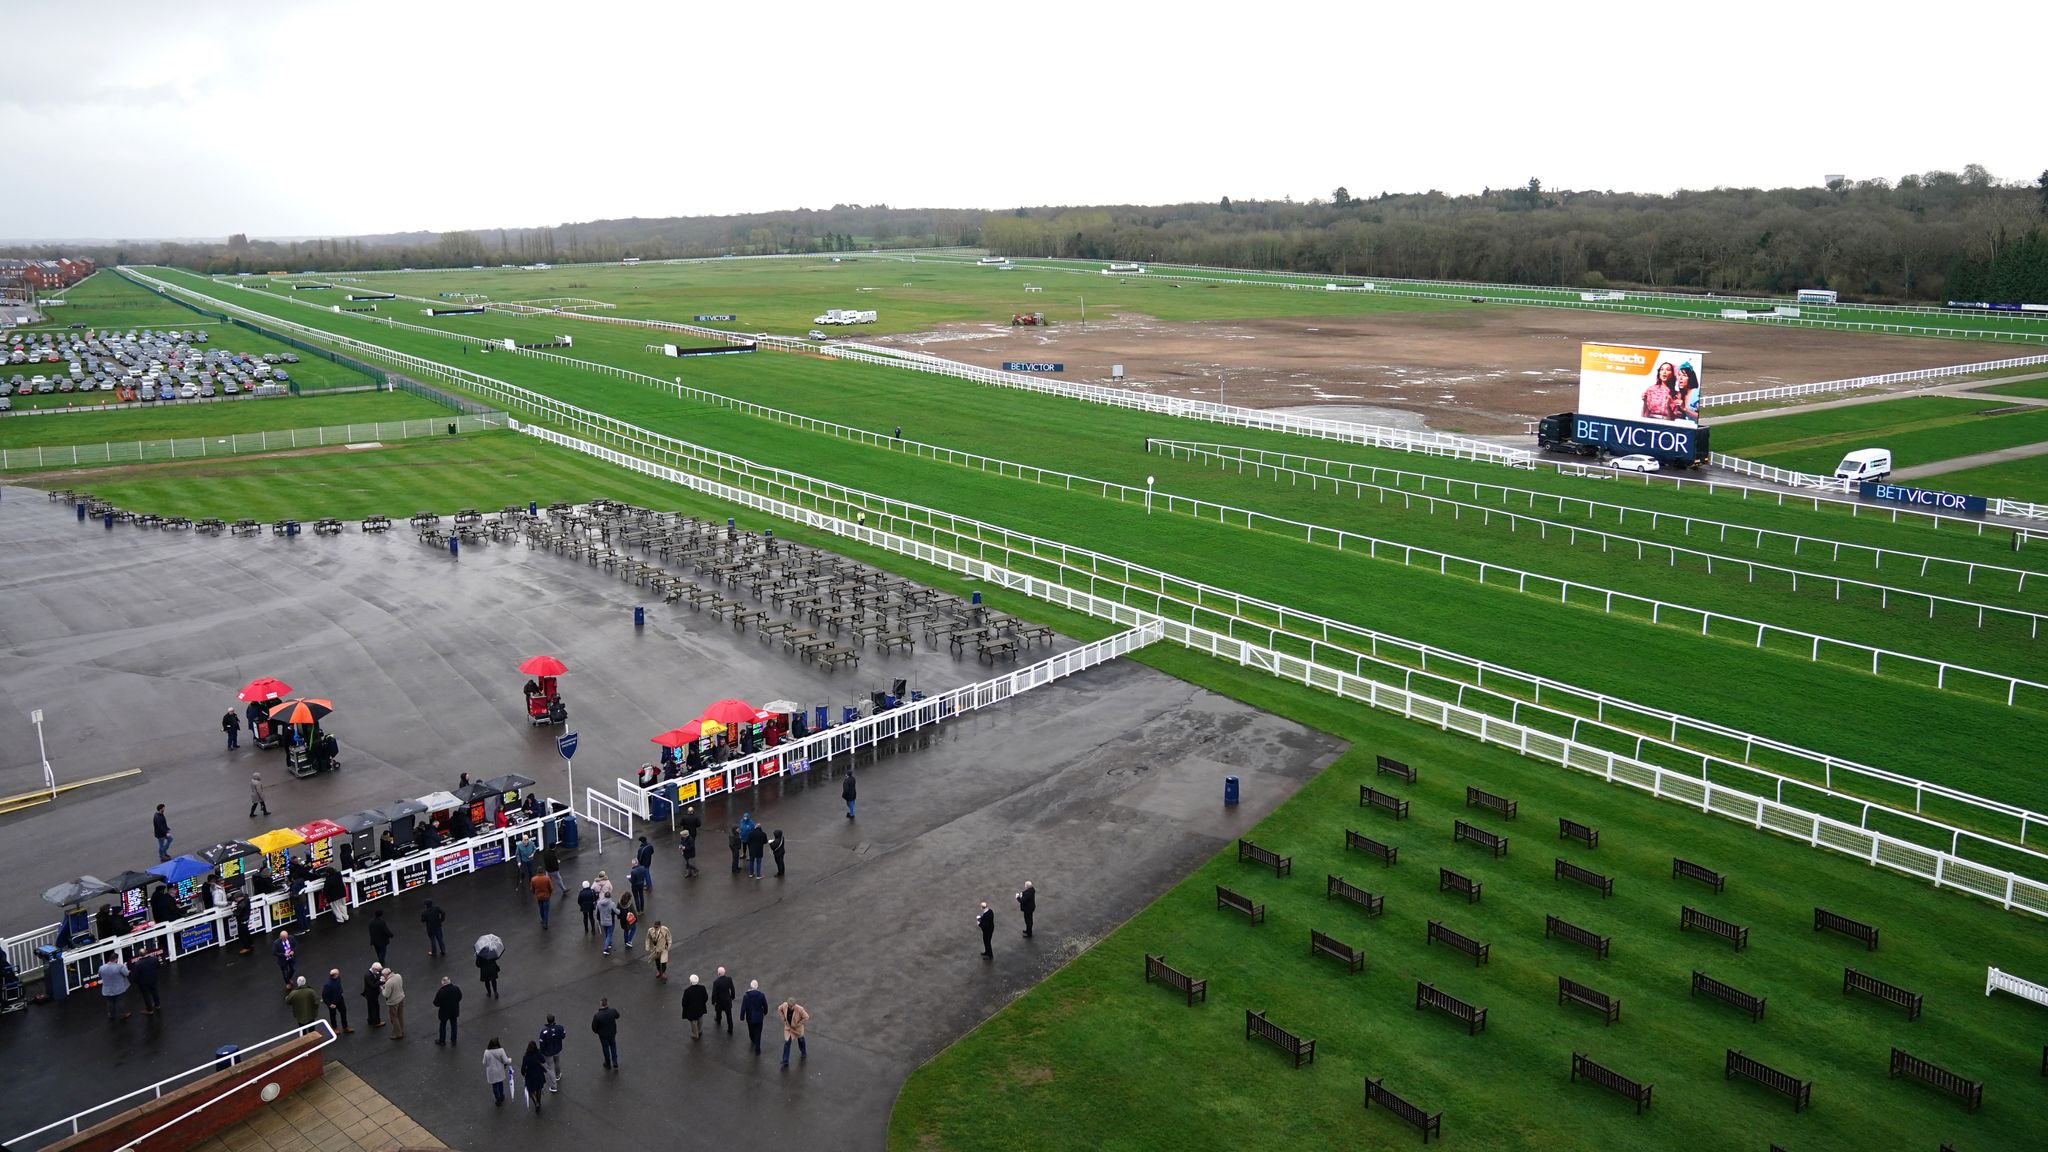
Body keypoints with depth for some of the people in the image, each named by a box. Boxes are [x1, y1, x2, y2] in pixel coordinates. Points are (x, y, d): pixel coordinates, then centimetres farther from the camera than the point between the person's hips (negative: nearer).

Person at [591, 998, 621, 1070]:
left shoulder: (597, 1016, -31)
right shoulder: (613, 1011, -24)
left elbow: (594, 1027, -17)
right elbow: (617, 1016, 1)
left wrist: (597, 1032, 5)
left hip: (603, 1035, -2)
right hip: (612, 1033, 2)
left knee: (605, 1048, 21)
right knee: (613, 1047, 25)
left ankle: (608, 1064, 40)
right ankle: (615, 1064, 24)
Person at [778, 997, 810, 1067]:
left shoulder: (800, 1009, -35)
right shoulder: (784, 1005, -25)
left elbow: (806, 1017, -24)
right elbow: (779, 1009, -2)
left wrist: (797, 1024, -22)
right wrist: (784, 1019, -8)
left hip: (797, 1029, -2)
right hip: (788, 1028, 2)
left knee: (801, 1040, 23)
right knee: (786, 1043, 1)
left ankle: (803, 1053, 52)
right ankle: (785, 1062, 12)